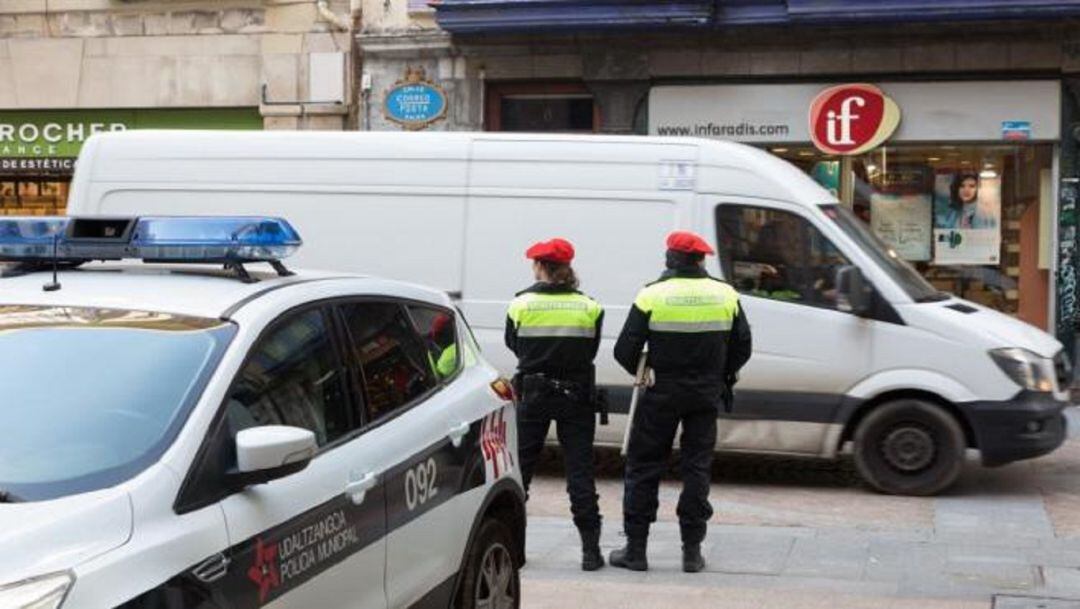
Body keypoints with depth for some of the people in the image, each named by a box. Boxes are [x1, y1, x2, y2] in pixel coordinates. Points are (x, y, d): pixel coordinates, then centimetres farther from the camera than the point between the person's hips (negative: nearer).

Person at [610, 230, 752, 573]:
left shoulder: (652, 296, -9)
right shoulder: (725, 295, 1)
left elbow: (625, 351, -9)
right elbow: (742, 348, 7)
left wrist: (642, 372, 11)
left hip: (661, 393, -2)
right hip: (706, 395, 3)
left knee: (644, 467, 7)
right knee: (697, 468, 10)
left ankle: (635, 549, 8)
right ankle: (692, 551, 10)